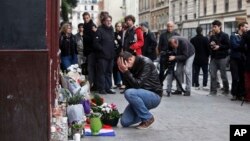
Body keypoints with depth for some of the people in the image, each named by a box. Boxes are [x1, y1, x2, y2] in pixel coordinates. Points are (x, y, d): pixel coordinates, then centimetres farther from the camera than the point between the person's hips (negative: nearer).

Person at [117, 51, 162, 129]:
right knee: (125, 122, -8)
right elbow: (129, 87, -3)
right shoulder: (130, 67, 1)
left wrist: (126, 71, -28)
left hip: (154, 96, -7)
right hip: (141, 95, 7)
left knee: (129, 93, -33)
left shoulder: (146, 63, -20)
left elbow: (137, 84, -27)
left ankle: (148, 118, -14)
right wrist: (124, 72, -15)